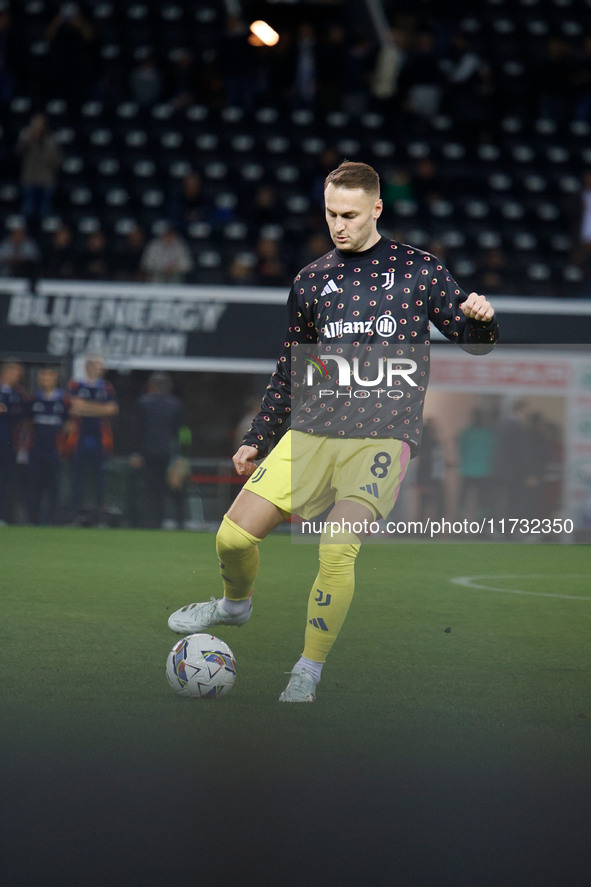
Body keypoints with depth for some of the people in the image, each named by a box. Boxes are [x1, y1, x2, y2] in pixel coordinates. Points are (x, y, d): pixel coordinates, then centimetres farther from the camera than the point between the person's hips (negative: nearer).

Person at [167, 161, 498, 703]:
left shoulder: (419, 270, 6)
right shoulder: (312, 281, 14)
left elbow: (473, 342, 10)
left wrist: (481, 319, -14)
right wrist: (256, 440, 20)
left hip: (385, 431, -4)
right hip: (313, 429, 4)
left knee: (338, 549, -22)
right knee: (233, 536, -4)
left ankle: (309, 671, -6)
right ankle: (235, 604, 30)